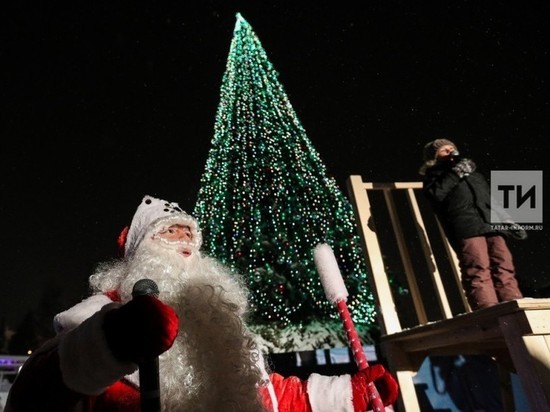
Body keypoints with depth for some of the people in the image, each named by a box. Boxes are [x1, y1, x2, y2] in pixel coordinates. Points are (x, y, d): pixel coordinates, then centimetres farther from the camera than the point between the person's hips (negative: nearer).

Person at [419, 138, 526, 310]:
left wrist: (509, 222, 23)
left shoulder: (474, 174, 38)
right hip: (465, 227, -5)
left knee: (504, 269, -10)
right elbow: (435, 193, -3)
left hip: (492, 225, 6)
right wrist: (456, 172, -2)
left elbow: (493, 201, 35)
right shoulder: (435, 174, 21)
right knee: (479, 272, -20)